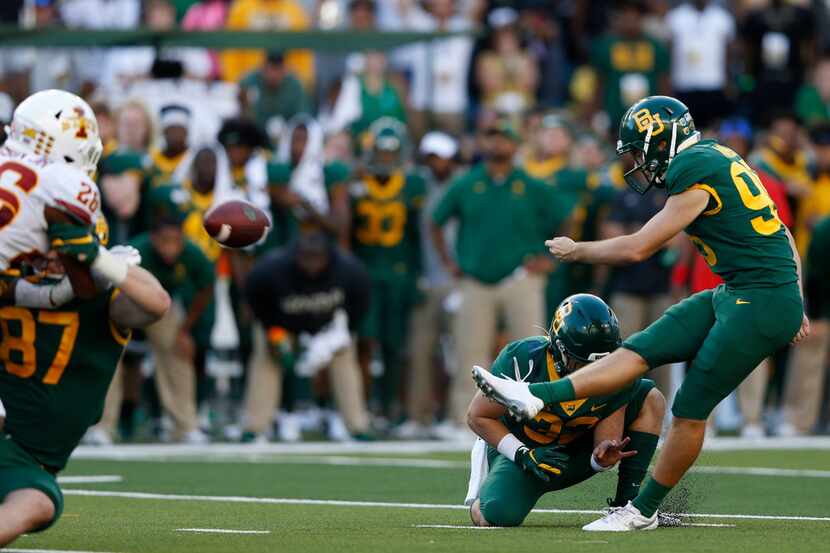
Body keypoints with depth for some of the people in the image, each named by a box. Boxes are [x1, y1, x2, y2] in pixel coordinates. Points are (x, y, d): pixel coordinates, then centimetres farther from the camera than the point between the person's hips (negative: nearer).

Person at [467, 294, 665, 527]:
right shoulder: (523, 360, -27)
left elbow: (606, 442, -14)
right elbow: (478, 416, -15)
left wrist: (604, 457, -40)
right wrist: (525, 455, -26)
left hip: (577, 453, 3)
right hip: (517, 449, -3)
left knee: (650, 398, -12)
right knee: (499, 515, -34)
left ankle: (625, 503, -12)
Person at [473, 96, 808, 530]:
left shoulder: (697, 174, -15)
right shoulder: (715, 160, 14)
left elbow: (637, 249, -12)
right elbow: (780, 234, 19)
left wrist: (575, 251, 3)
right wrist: (793, 304, 22)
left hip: (762, 305, -10)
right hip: (733, 296, 10)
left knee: (691, 408, -2)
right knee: (642, 349, -1)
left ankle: (644, 511, 7)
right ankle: (536, 396, -10)